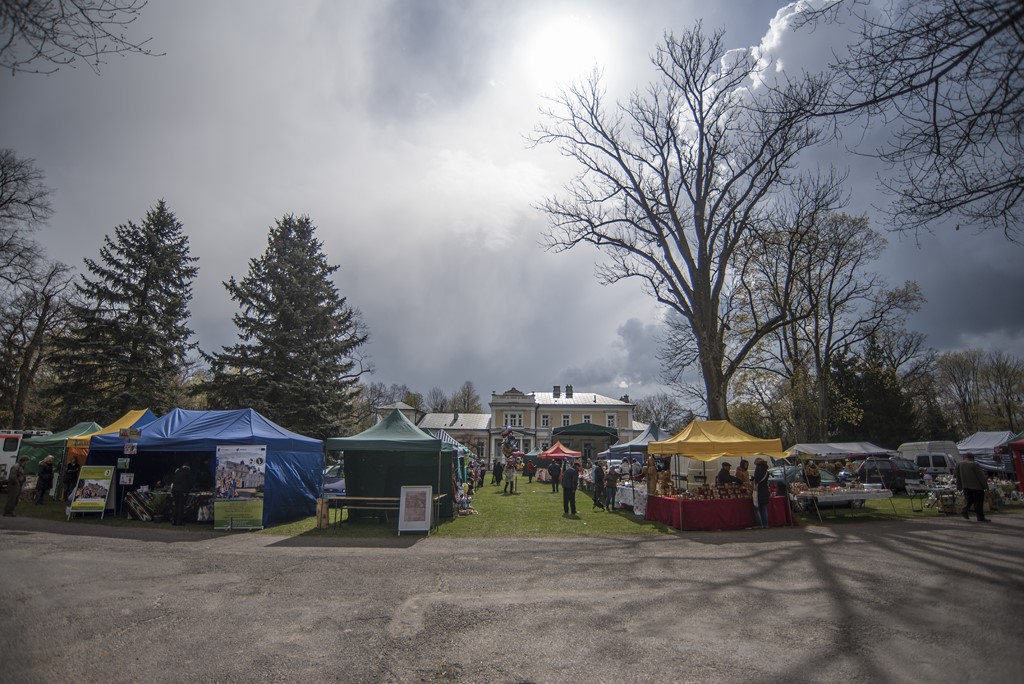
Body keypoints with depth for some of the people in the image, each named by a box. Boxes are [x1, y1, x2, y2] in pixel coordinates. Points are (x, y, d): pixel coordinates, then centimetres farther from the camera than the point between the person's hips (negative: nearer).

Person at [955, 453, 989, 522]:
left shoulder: (959, 465, 3)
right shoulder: (974, 465, -15)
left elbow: (958, 477, 10)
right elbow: (981, 476, -11)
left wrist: (960, 486, 18)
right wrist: (985, 485, 0)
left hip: (965, 486, 5)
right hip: (976, 486, -5)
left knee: (968, 499, 15)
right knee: (978, 501, 3)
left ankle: (965, 510, -7)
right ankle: (980, 517, 6)